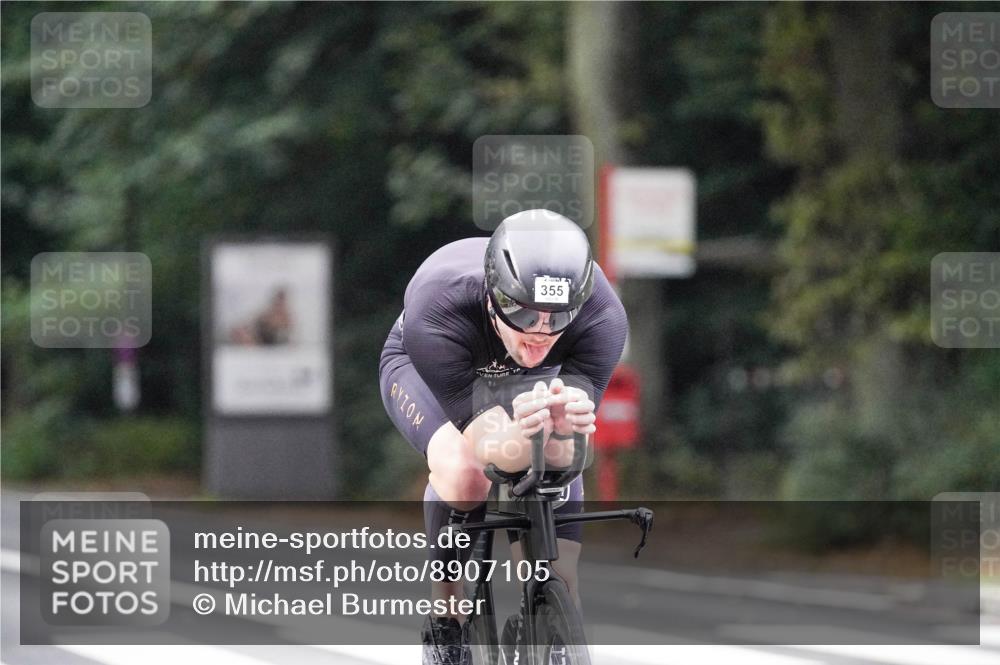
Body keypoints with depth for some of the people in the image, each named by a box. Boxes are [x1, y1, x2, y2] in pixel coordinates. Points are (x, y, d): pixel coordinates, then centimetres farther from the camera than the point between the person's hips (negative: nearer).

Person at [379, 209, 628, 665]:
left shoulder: (603, 318, -38)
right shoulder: (436, 311, -44)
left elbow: (566, 456, -40)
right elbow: (488, 450, -44)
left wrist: (564, 432, -64)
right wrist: (523, 433, -68)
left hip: (532, 383, 3)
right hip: (425, 371, -3)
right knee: (464, 473, -33)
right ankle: (445, 624, -10)